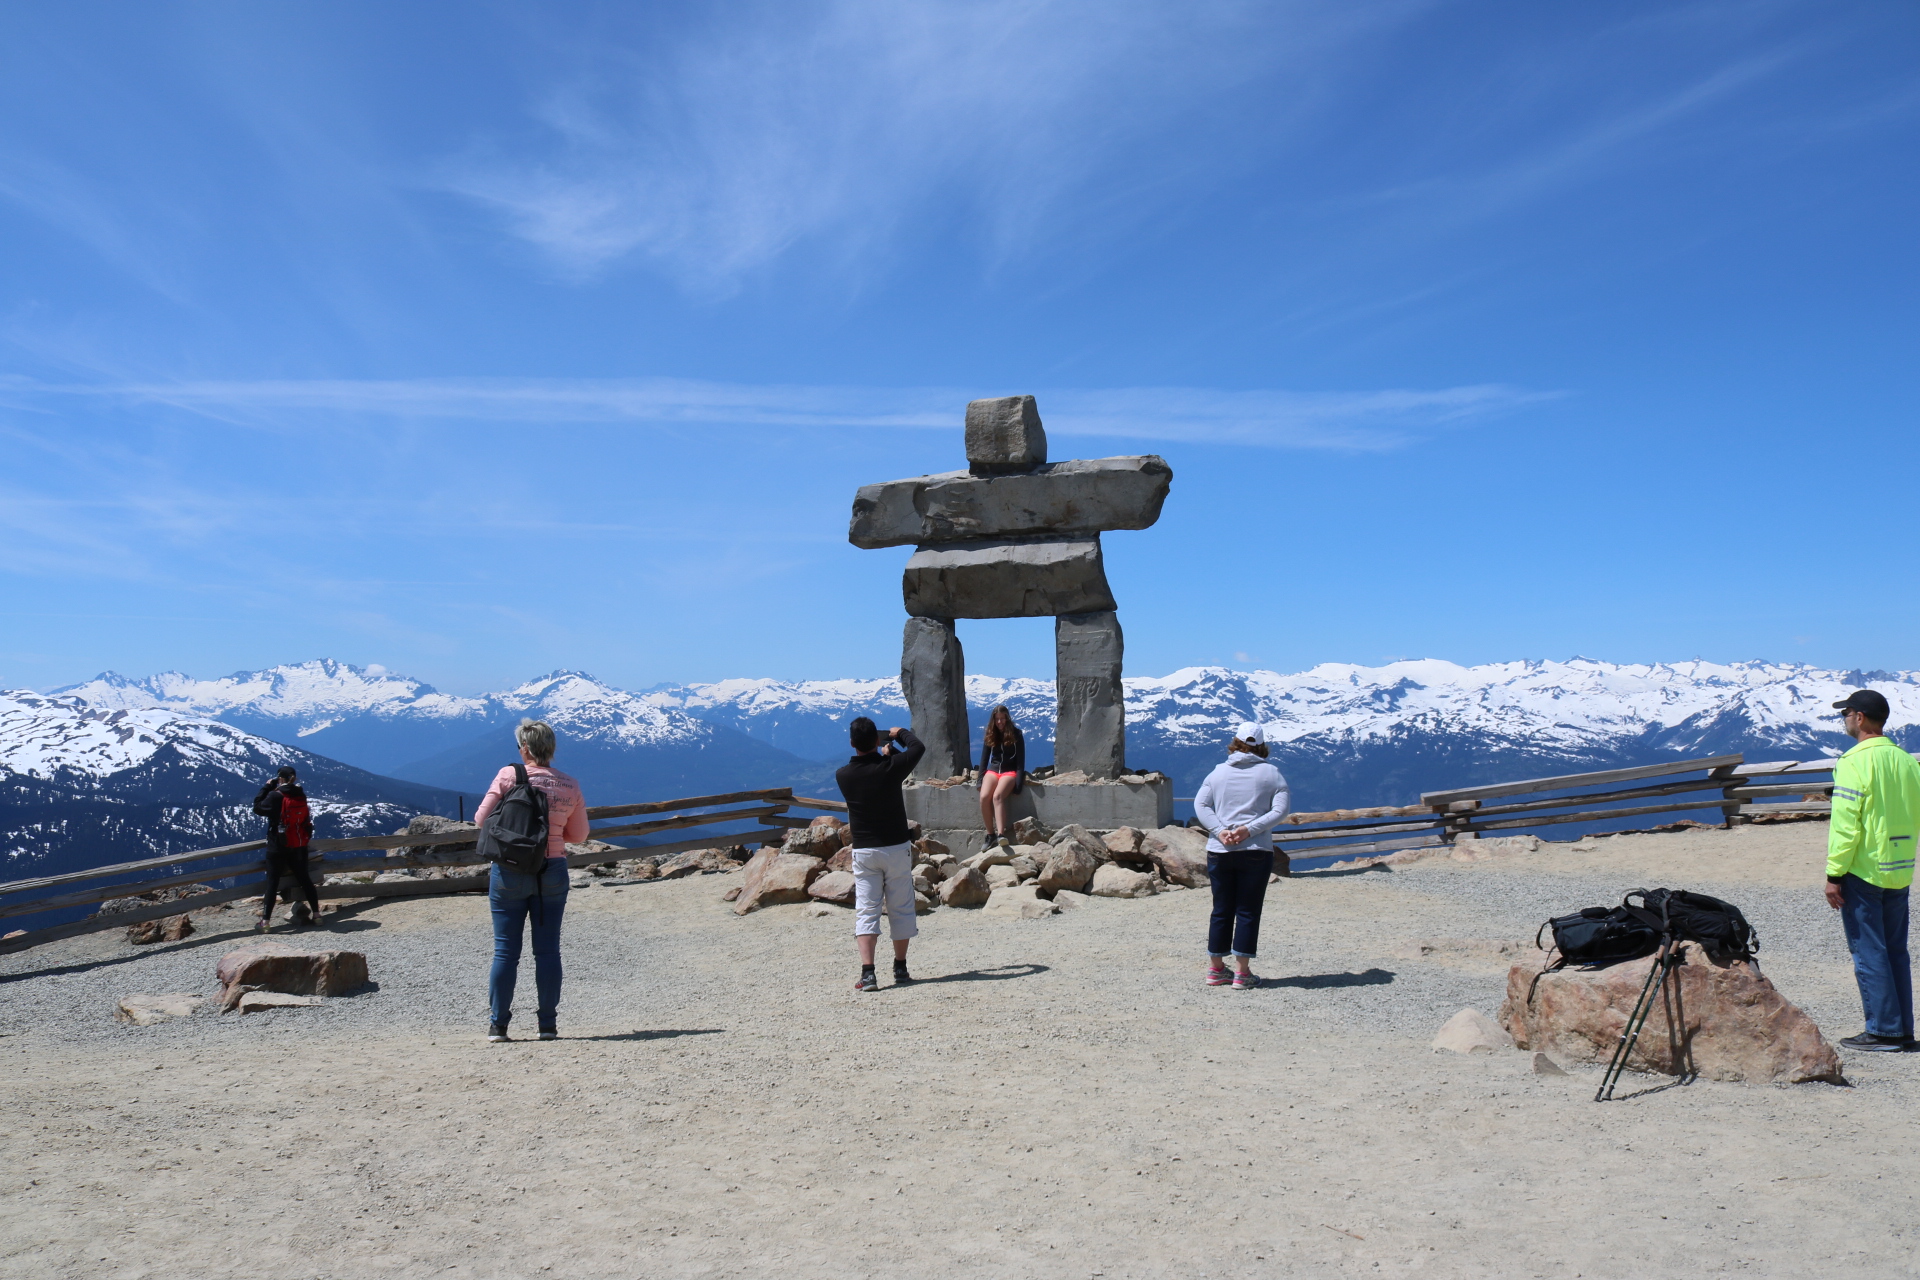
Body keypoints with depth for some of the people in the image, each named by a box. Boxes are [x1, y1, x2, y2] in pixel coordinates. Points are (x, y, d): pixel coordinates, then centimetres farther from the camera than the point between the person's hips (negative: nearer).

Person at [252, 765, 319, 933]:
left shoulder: (275, 796, -15)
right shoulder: (301, 796, 2)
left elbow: (258, 807, -4)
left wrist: (266, 787, 1)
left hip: (278, 846, -5)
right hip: (299, 846, 5)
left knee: (272, 883, 0)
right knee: (305, 879, 14)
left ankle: (265, 921, 0)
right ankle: (316, 914, 17)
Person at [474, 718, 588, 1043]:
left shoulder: (508, 776, -7)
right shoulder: (569, 786, 0)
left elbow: (481, 819, -3)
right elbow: (579, 834, 7)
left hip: (509, 871, -1)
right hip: (553, 873, 1)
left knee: (505, 951, 6)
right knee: (547, 951, 8)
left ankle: (497, 1026, 10)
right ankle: (548, 1025, 9)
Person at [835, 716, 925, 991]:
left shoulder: (842, 776, -7)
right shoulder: (891, 767, -13)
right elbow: (918, 747, 6)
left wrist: (883, 754, 28)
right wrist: (899, 734, 24)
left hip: (864, 851, 1)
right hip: (897, 848, -1)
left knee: (866, 911, 1)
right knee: (901, 909, 11)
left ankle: (867, 973, -11)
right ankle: (900, 970, 17)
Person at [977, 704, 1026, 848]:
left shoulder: (1016, 734, 1)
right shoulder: (990, 736, 12)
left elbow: (1021, 760, -3)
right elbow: (984, 758, 13)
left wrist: (1019, 782, -13)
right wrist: (981, 779, 1)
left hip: (1010, 771, -4)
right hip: (993, 770, 4)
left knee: (997, 796, -34)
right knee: (984, 797, -27)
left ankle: (1000, 834, -45)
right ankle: (990, 834, -17)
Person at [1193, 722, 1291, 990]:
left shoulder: (1218, 772, 8)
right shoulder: (1271, 772, 2)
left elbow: (1200, 804, 0)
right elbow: (1280, 809, -8)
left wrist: (1219, 831, -9)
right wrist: (1249, 830, -14)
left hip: (1219, 851, 3)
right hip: (1256, 851, -3)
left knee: (1221, 911, 12)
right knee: (1248, 912, 3)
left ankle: (1216, 969, 18)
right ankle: (1241, 973, 3)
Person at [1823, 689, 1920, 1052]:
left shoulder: (1856, 761, -15)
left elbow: (1846, 824, -17)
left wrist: (1834, 875, -13)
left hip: (1863, 872, -7)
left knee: (1868, 952, -1)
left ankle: (1883, 1031, 1)